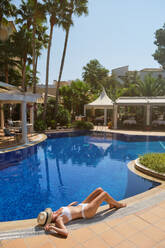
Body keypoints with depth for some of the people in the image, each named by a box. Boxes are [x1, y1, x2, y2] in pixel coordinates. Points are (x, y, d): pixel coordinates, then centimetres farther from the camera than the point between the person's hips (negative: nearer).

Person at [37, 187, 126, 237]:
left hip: (81, 205, 8)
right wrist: (52, 227, -43)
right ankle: (118, 204, 24)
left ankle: (111, 205, 31)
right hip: (87, 211, -8)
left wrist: (70, 205, 19)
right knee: (105, 194, -7)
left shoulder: (55, 213, -4)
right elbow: (66, 233, -42)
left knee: (99, 189, 7)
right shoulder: (58, 220, -26)